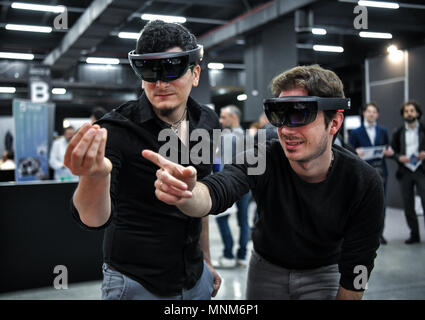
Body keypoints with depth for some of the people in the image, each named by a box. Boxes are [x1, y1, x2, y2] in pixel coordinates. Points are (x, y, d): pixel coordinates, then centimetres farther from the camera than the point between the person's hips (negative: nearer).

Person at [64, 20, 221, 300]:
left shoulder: (207, 122, -2)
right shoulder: (118, 128, -18)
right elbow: (94, 219, -26)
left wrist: (206, 260, 14)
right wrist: (94, 176, -46)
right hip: (137, 285, -4)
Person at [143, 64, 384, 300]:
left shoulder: (365, 184, -25)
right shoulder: (262, 159, -26)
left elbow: (355, 272, -17)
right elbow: (217, 192, -46)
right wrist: (187, 194, -67)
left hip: (323, 273, 0)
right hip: (266, 267, 1)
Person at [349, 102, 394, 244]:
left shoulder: (383, 131, 13)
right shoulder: (355, 133, 4)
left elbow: (388, 149, 17)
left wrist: (389, 152, -6)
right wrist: (356, 153, -20)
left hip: (380, 171, 3)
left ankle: (379, 233, 14)